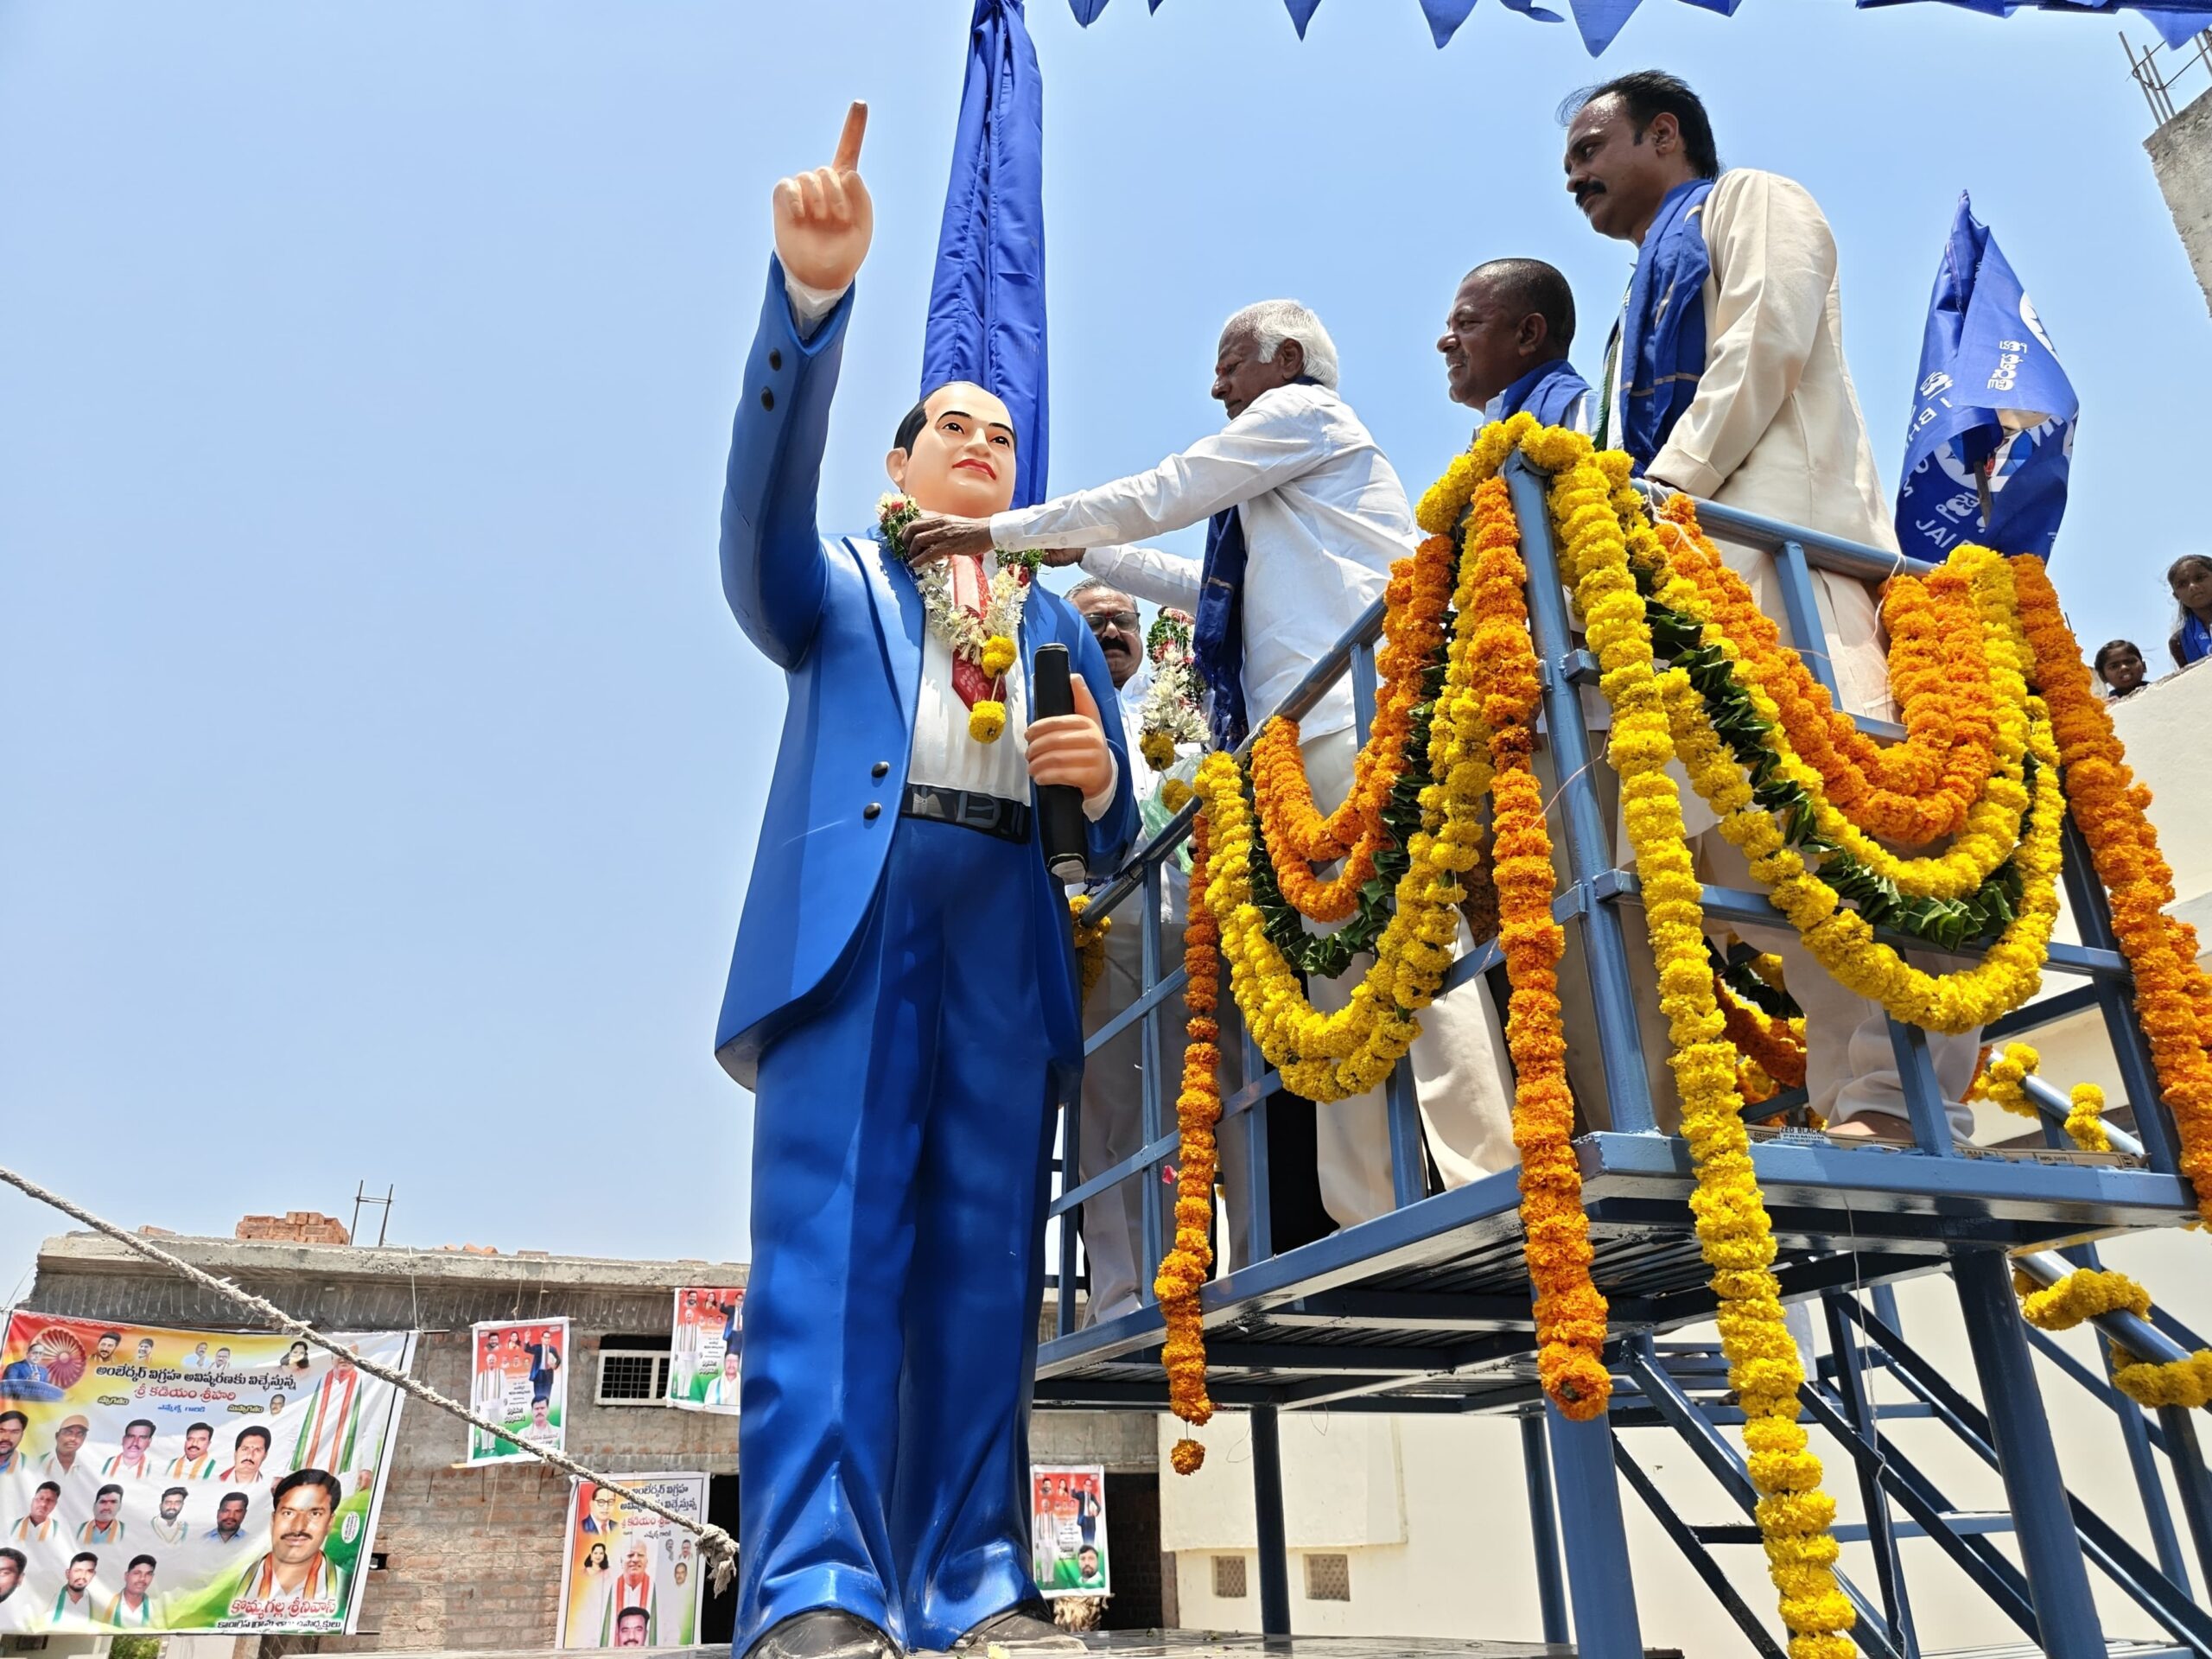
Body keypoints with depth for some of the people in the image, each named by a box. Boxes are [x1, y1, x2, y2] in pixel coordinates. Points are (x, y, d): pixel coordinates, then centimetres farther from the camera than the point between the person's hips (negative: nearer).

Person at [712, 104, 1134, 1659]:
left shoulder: (1061, 625, 29)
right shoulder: (837, 586, 23)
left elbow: (1110, 838, 22)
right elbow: (764, 504, -2)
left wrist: (1098, 779, -4)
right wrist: (813, 292, -18)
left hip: (1008, 935, 3)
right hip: (855, 908, -2)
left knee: (985, 1247, -6)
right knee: (829, 1226, -16)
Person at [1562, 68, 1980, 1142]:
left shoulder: (1748, 201, 17)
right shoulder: (1641, 306, 38)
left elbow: (1764, 344, -4)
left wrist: (1662, 493, -13)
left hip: (1772, 540, -7)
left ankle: (1894, 1095, -26)